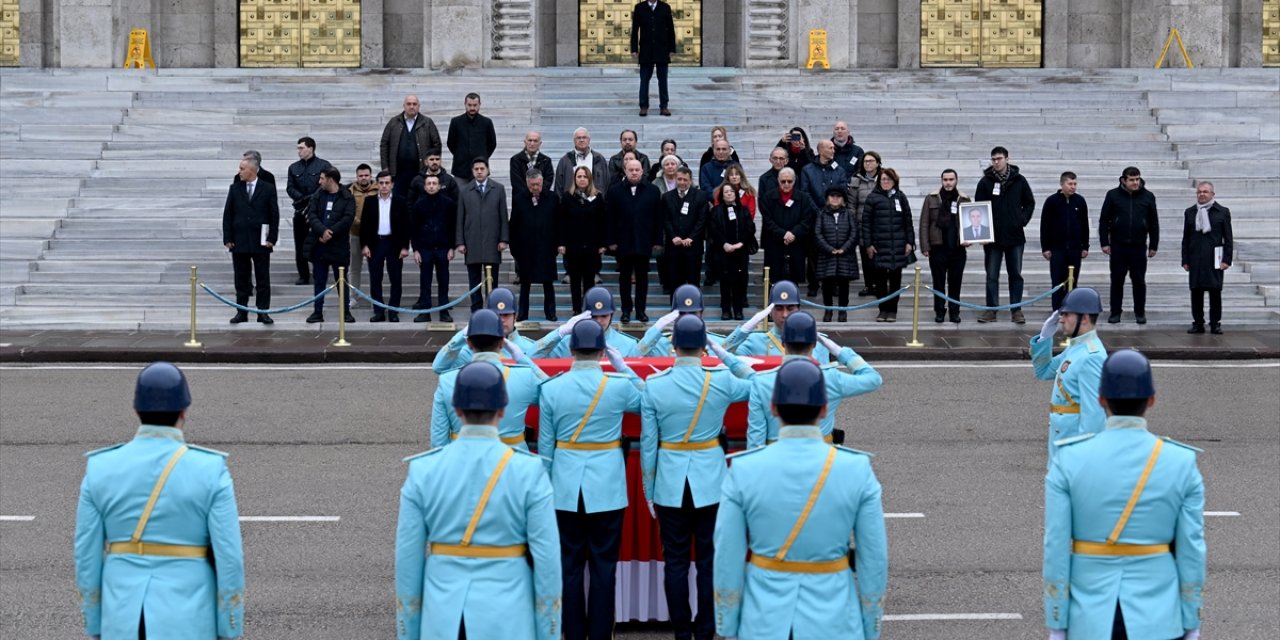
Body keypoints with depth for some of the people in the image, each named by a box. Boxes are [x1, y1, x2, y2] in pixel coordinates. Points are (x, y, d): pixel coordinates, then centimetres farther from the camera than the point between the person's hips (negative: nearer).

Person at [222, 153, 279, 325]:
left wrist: (272, 238, -6)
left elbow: (274, 215, 0)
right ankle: (241, 312, 11)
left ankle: (263, 312, 7)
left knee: (263, 279, 2)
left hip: (261, 242, -2)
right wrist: (227, 239, -1)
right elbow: (227, 214, 6)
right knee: (241, 279, 6)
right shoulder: (234, 188, 6)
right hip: (239, 242, 2)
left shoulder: (268, 188, 0)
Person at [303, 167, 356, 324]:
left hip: (338, 246, -3)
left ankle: (346, 312, 12)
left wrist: (329, 233, -17)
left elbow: (347, 219, -13)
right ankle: (318, 312, 13)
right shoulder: (318, 195, 8)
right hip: (319, 245, 3)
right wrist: (322, 231, -18)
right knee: (319, 280, 7)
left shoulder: (347, 198, -4)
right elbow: (311, 215, -2)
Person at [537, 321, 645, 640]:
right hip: (606, 487, -1)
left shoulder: (551, 388, -3)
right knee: (603, 566, 4)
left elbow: (545, 445, 3)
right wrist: (621, 364, 13)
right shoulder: (620, 385, -7)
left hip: (566, 485, 1)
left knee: (569, 565, 8)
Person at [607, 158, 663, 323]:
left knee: (642, 277, 6)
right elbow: (610, 218, 0)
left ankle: (641, 310, 12)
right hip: (623, 242, 0)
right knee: (625, 277, 6)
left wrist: (658, 241, -1)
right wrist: (611, 241, -6)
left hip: (644, 242, 0)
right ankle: (626, 311, 11)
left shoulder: (652, 191, 4)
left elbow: (658, 217, 4)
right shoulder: (615, 191, 2)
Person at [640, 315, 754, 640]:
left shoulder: (654, 385, -7)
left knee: (675, 560, 8)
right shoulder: (722, 381, -8)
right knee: (709, 558, 8)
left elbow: (648, 443, -2)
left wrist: (649, 491, 8)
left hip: (670, 481, 0)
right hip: (710, 480, 0)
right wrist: (727, 356, 12)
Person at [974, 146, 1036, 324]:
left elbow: (1030, 203, 11)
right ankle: (991, 310, 9)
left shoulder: (1019, 181, 3)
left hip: (1015, 237, 0)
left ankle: (1017, 310, 10)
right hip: (992, 237, 0)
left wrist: (1023, 220, -4)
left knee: (1016, 275, 5)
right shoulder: (985, 182, 0)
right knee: (992, 276, 4)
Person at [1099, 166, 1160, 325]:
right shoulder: (1113, 195, 1)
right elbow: (1104, 220, 4)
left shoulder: (1148, 197, 3)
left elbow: (1154, 223, 8)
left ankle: (1140, 312, 14)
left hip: (1139, 246, 0)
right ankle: (1115, 312, 12)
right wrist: (1104, 243, -1)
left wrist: (1153, 246, 6)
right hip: (1118, 246, 0)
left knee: (1139, 280, 4)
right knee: (1117, 280, 3)